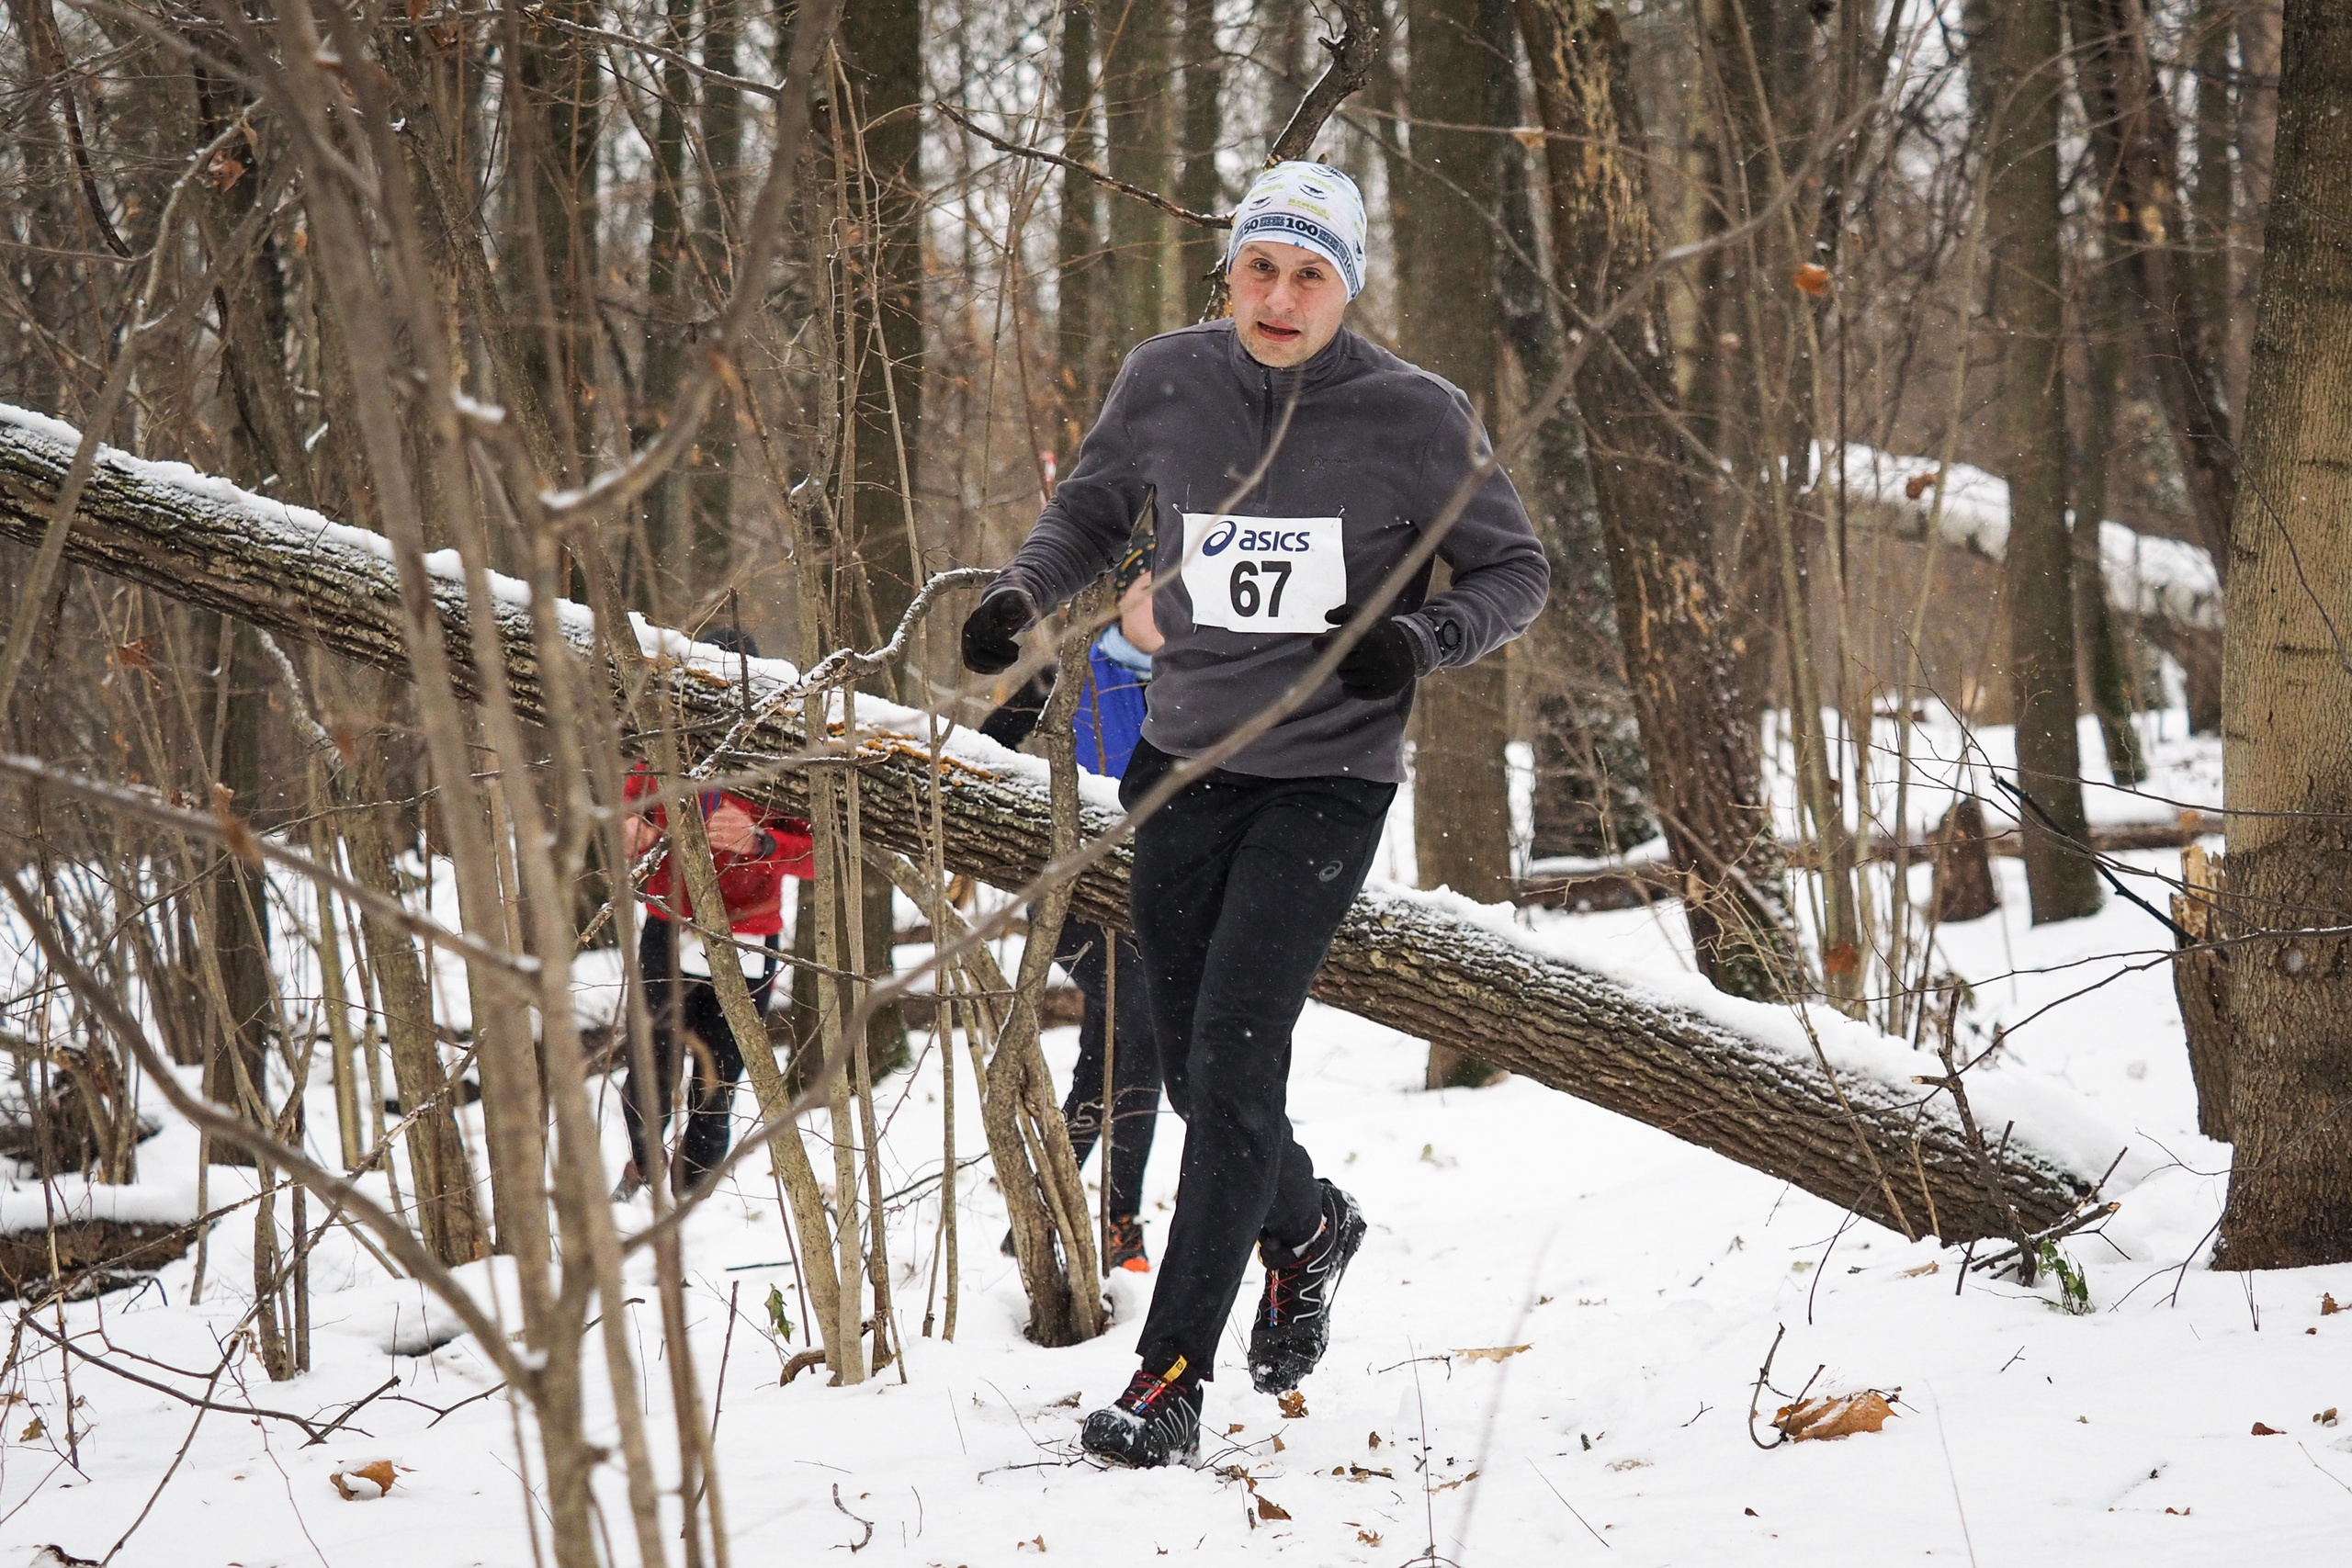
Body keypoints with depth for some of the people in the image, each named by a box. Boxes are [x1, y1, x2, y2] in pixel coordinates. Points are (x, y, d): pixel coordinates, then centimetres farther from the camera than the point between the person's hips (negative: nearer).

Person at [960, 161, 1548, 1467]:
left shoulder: (1416, 418, -10)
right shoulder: (1167, 382, -2)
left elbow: (1514, 571, 0)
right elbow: (1092, 510, 14)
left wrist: (1418, 638, -19)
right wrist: (1024, 593, -5)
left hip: (1325, 777, -4)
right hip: (1183, 760, 4)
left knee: (1234, 1055, -15)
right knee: (1190, 1065, 11)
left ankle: (1171, 1377, -11)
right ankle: (1305, 1226, 44)